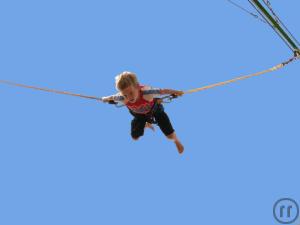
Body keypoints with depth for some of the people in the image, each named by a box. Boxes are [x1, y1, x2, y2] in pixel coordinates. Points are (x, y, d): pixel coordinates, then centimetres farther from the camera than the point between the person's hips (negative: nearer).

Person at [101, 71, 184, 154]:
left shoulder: (146, 92, -50)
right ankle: (147, 124, 49)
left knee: (170, 136, 0)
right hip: (139, 113, 3)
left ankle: (176, 141, 41)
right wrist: (105, 99, 6)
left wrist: (175, 92, -18)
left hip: (154, 109, -3)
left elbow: (161, 91, -33)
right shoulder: (122, 98, -40)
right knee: (135, 137, 16)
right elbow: (112, 97, -16)